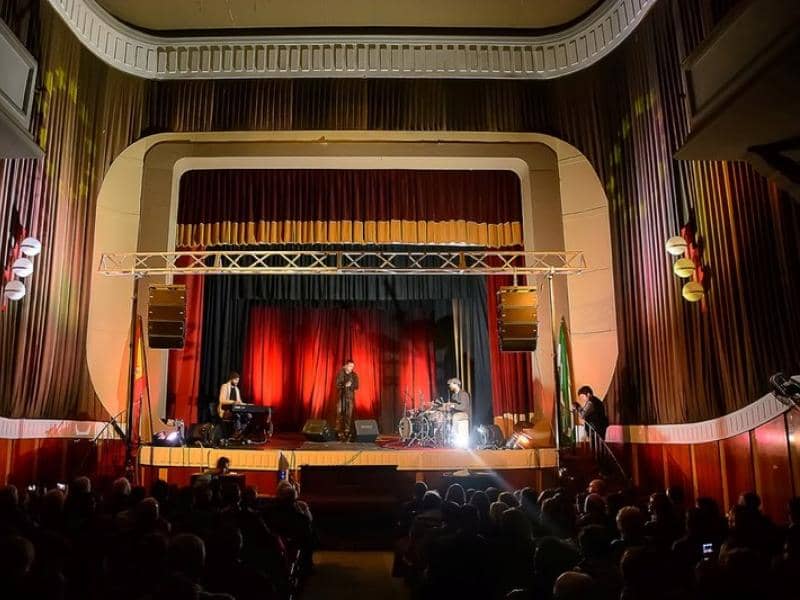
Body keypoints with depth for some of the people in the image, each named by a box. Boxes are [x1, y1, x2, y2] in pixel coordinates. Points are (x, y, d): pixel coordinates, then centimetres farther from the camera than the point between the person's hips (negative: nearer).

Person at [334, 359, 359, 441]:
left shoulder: (354, 375, 8)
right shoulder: (340, 374, 3)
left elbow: (356, 386, 3)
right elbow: (337, 386, -2)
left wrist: (350, 385, -13)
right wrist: (345, 385, -16)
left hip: (350, 397, 1)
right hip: (341, 397, -1)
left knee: (349, 415, -4)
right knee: (340, 414, -7)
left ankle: (347, 434, -2)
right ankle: (340, 433, -4)